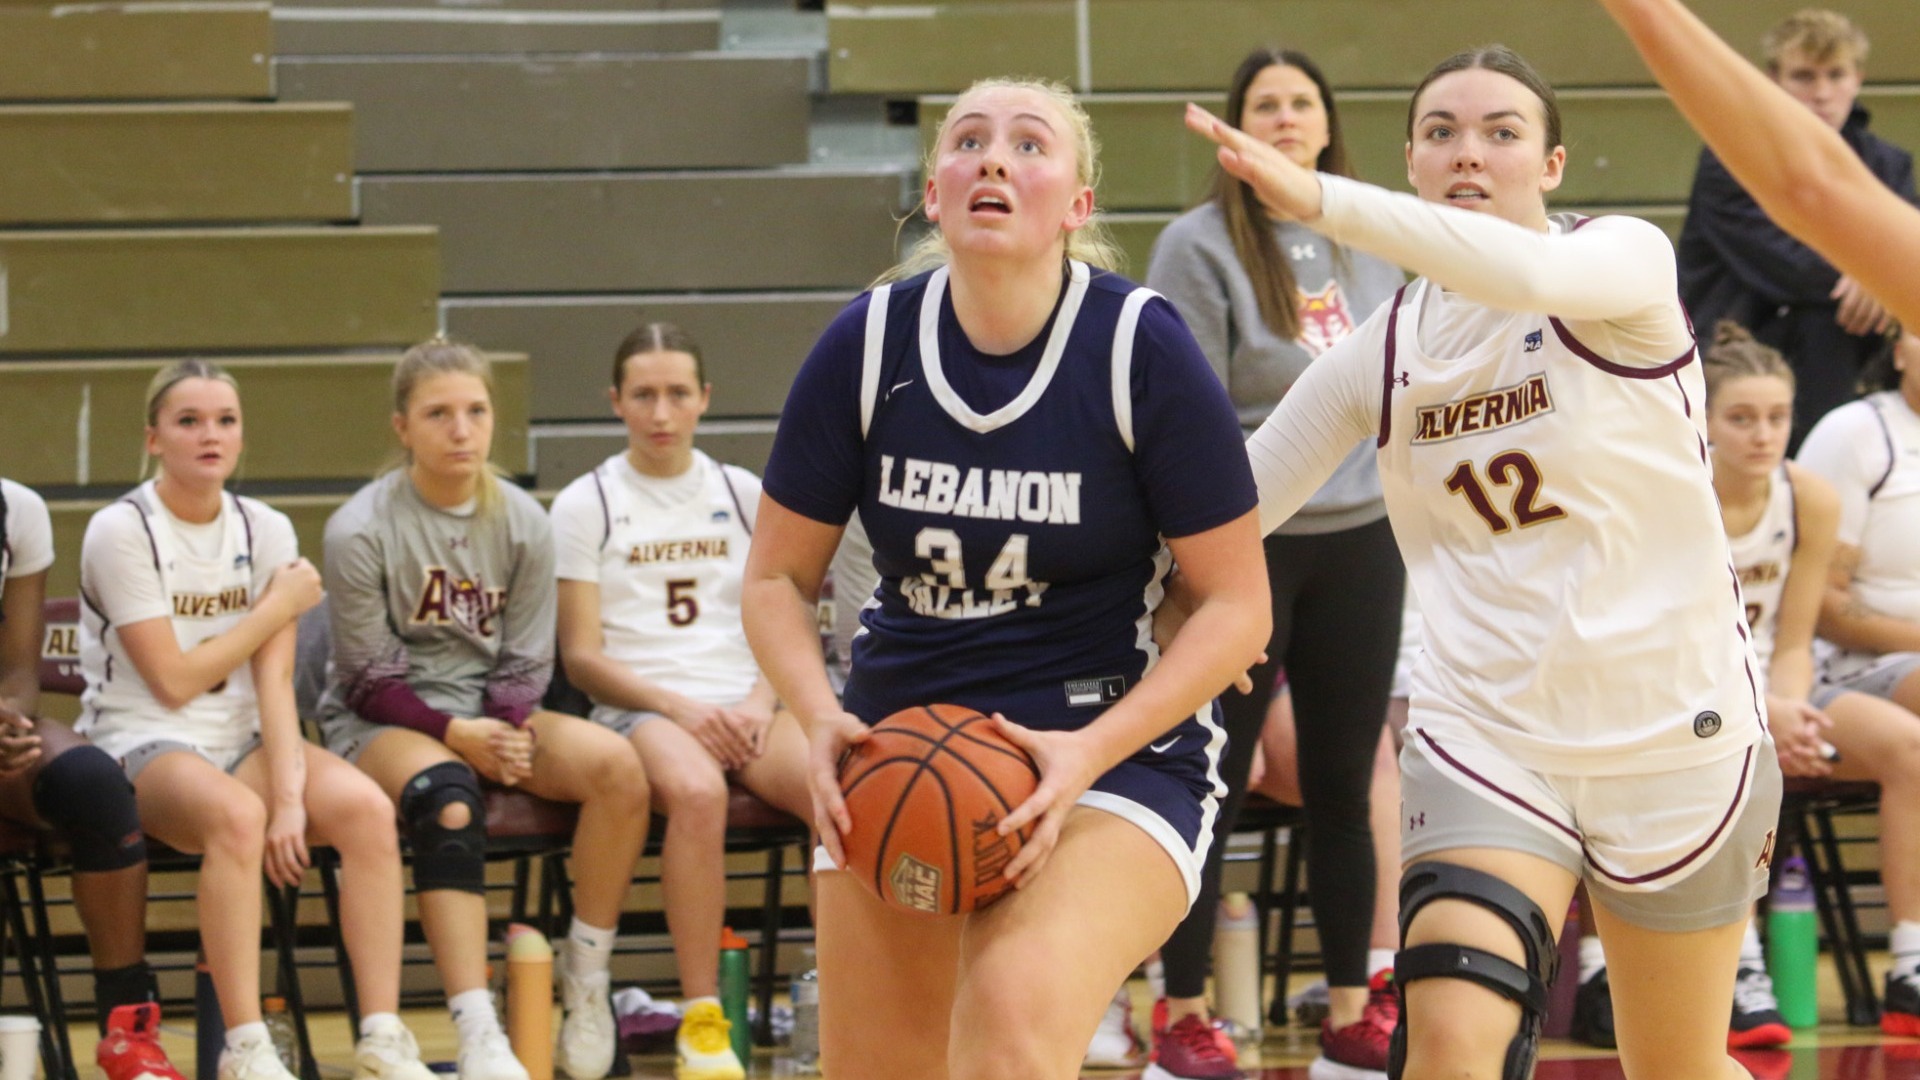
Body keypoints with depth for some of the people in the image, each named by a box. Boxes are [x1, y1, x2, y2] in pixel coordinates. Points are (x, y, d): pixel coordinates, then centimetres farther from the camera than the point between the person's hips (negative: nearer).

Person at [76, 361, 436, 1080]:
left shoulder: (266, 531, 7)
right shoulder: (120, 533, -7)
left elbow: (274, 681, -4)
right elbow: (174, 681, -11)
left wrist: (289, 797, -18)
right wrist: (280, 607, -3)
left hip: (244, 740, 5)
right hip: (143, 745, -5)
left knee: (365, 806, -25)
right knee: (236, 813, -38)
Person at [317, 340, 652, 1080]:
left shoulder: (523, 522, 3)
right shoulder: (360, 531, -9)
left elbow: (524, 662, 6)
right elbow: (370, 678, -7)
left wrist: (507, 729, -16)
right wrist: (455, 734, -20)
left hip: (489, 716, 4)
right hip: (382, 722, -4)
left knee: (616, 765, -24)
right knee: (449, 804, -38)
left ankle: (586, 978, -10)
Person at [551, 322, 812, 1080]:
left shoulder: (744, 495, 18)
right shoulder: (585, 506, 9)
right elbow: (583, 656, 3)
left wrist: (760, 702, -5)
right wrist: (679, 708, -12)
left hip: (749, 708, 3)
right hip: (640, 712, -3)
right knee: (696, 793, -40)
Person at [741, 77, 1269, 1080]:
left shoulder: (1142, 348, -13)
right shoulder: (868, 346, -5)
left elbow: (1236, 605, -9)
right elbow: (776, 578, 5)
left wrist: (1090, 753, -21)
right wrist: (821, 719, -15)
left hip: (1115, 747, -4)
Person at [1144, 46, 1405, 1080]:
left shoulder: (1371, 243, 9)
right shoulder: (1201, 247, -7)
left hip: (1360, 543, 5)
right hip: (1246, 542, -5)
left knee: (1343, 787, 9)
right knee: (1214, 786, 1)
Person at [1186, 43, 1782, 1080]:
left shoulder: (1628, 258, -8)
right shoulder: (1381, 352, 4)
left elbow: (1531, 272, -33)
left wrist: (1319, 200, -41)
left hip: (1673, 732, -2)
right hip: (1485, 734, 2)